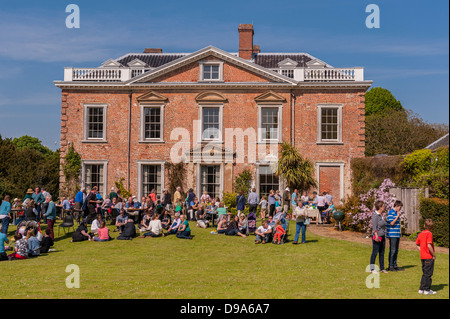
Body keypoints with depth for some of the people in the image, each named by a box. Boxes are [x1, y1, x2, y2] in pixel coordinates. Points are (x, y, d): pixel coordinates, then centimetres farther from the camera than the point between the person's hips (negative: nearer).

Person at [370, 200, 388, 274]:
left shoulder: (381, 215, 13)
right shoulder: (375, 215, -13)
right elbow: (374, 227, -17)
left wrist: (384, 236, 19)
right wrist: (376, 236, -22)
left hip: (382, 236, 8)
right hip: (377, 237, -8)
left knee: (382, 253, 10)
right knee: (375, 252, -3)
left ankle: (382, 268, 17)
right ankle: (372, 268, 4)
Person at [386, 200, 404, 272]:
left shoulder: (396, 213, 17)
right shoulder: (391, 213, -11)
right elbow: (392, 223, -19)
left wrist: (399, 232, 19)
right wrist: (398, 216, -14)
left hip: (397, 234, 9)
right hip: (392, 235, -9)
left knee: (396, 251, 11)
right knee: (392, 250, -6)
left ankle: (395, 265, 17)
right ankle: (390, 266, 0)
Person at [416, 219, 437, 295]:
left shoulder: (420, 234, 9)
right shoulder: (429, 234, -13)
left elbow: (417, 245, 15)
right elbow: (429, 245, -22)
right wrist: (434, 255, -12)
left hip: (422, 257, 7)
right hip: (429, 257, -7)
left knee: (425, 273, 15)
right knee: (428, 274, 1)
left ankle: (421, 289, 18)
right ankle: (427, 290, 6)